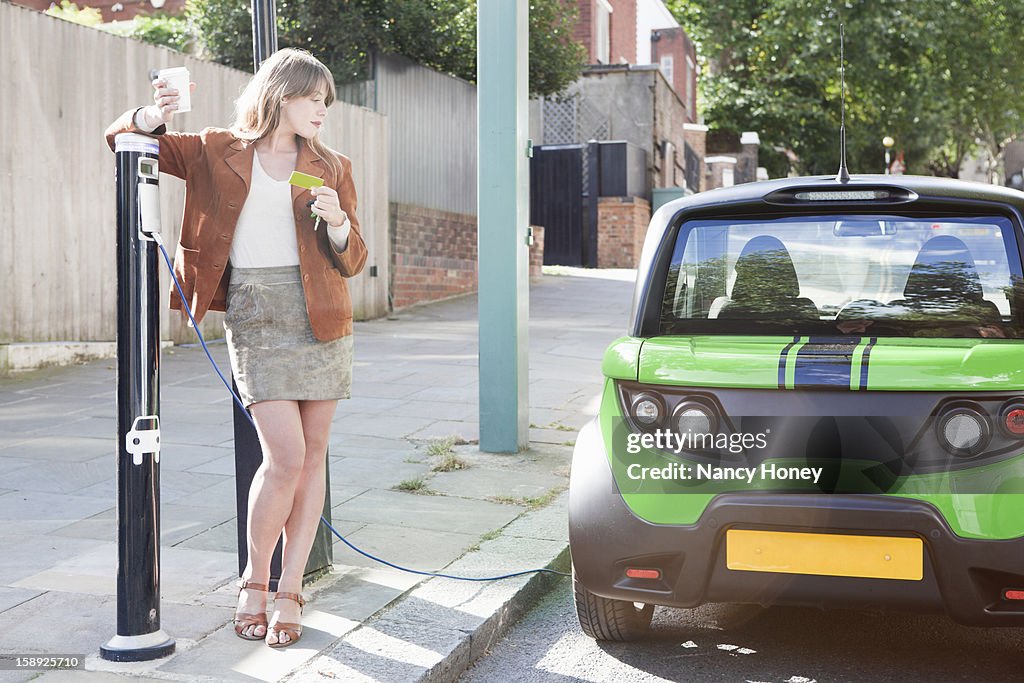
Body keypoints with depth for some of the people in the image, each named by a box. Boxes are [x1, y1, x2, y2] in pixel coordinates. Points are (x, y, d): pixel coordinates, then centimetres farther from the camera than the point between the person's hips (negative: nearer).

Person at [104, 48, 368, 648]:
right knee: (286, 455, -12)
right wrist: (153, 118, -12)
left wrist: (338, 223, -11)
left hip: (319, 315, 3)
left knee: (313, 453, 2)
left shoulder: (330, 167, 12)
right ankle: (255, 582, 10)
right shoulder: (219, 153, 7)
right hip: (253, 312, -3)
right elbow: (125, 140, 10)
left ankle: (290, 591, 13)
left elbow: (352, 262, 11)